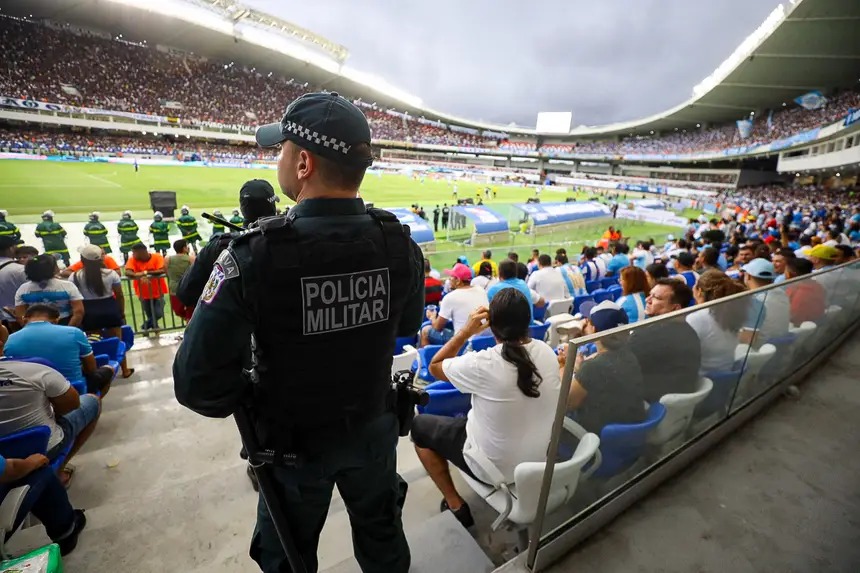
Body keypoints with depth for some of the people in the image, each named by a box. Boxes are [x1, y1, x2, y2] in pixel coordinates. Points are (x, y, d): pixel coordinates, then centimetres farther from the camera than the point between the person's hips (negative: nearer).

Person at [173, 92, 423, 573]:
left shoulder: (253, 256, -28)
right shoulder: (400, 245, -18)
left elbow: (199, 383, -22)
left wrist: (248, 401, -2)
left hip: (296, 440, -2)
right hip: (374, 428, 3)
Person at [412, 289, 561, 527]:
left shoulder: (482, 364, -29)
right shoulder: (546, 351, -13)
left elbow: (435, 367, -11)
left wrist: (465, 332, -13)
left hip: (494, 467, -6)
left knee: (419, 425, 13)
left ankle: (455, 506, 19)